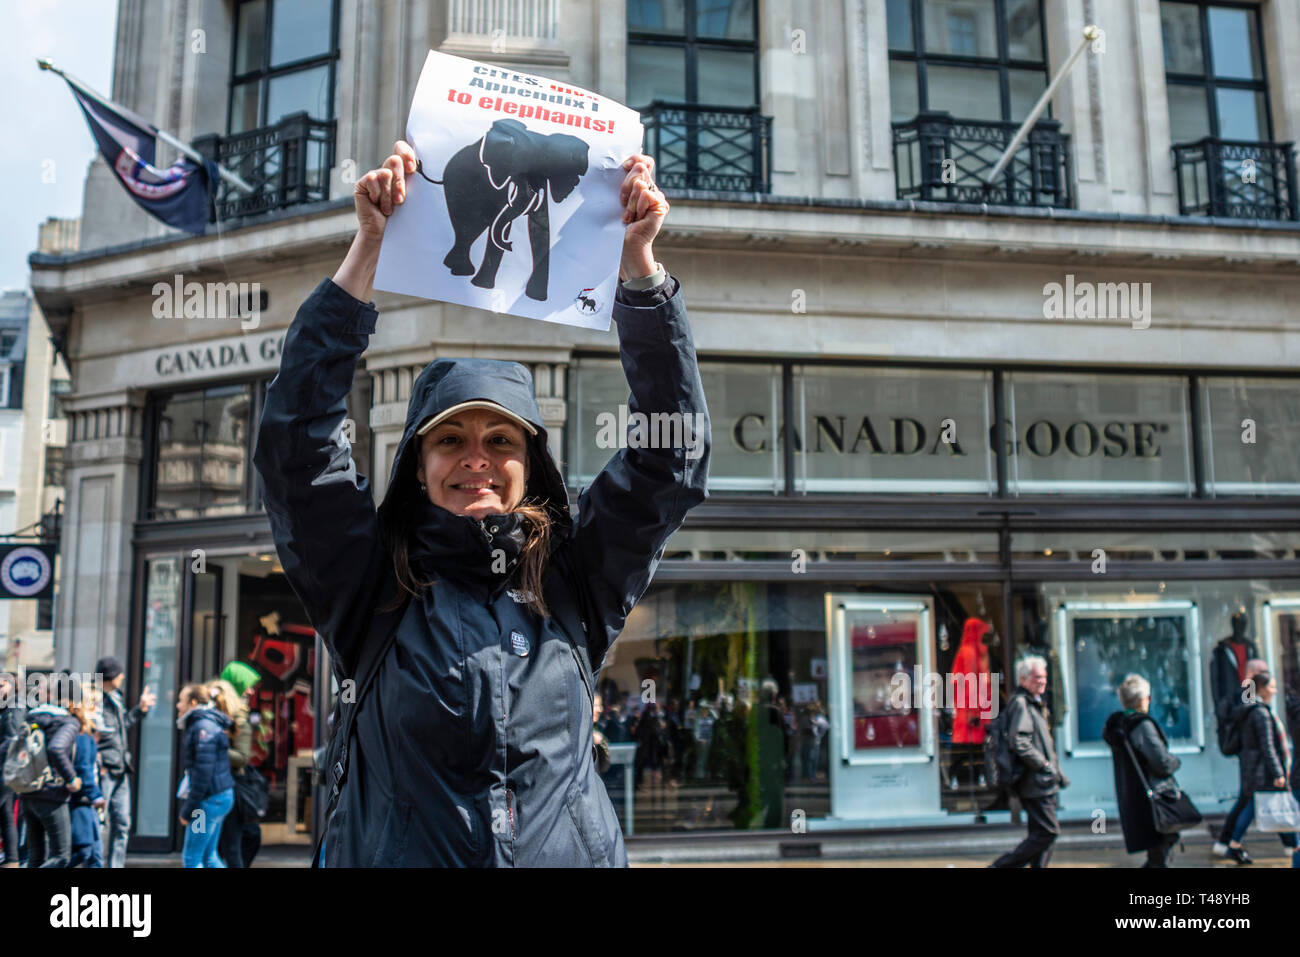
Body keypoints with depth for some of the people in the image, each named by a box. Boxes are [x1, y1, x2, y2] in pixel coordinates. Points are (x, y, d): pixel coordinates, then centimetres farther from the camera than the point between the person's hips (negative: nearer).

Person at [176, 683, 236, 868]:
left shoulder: (203, 728, -15)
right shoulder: (196, 726, 17)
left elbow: (203, 773, -20)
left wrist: (187, 810, -16)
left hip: (210, 798, -10)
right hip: (220, 796, 10)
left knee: (191, 858, -2)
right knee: (208, 855, 14)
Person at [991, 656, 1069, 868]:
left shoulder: (1034, 703, 19)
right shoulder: (1020, 703, -14)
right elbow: (1020, 744, -24)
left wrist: (1057, 774, 20)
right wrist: (1047, 767, -17)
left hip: (1045, 781, 10)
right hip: (1035, 783, -10)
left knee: (1042, 834, 11)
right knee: (1047, 832, -10)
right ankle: (1001, 865, -6)